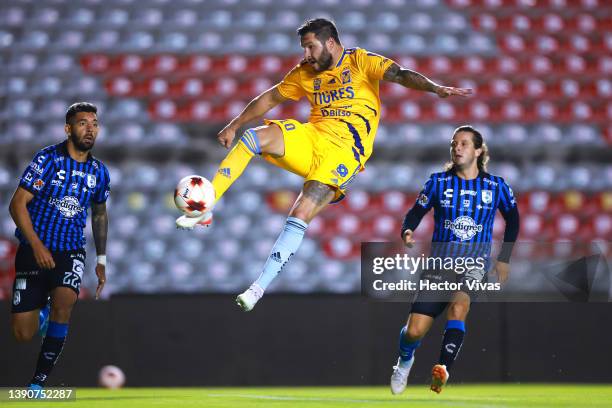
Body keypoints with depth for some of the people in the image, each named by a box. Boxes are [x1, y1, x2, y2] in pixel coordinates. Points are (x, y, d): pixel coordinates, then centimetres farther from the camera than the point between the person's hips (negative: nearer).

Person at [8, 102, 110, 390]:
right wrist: (37, 245, -21)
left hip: (70, 250, 2)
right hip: (34, 249, -2)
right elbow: (17, 204, -11)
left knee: (64, 303, -28)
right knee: (23, 335, -5)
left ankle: (38, 383, -19)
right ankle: (42, 310, 34)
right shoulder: (48, 158, -9)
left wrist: (101, 261, 17)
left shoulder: (99, 172, 5)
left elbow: (99, 214, 22)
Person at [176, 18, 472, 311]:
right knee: (253, 137, -20)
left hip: (345, 151, -5)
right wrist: (234, 125, 28)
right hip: (311, 138, 5)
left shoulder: (359, 61, 0)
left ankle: (259, 288, -17)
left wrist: (434, 87, -30)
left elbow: (399, 74, -13)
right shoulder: (305, 73, 16)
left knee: (300, 215, -20)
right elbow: (271, 98, 26)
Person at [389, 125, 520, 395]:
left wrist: (504, 259, 11)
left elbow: (512, 218, 16)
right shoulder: (438, 182, 0)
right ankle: (405, 361, 29)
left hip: (474, 266, -1)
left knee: (458, 307, -35)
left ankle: (443, 369, -40)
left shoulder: (496, 187, 1)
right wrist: (407, 232, -19)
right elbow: (417, 212, 4)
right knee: (414, 331, -5)